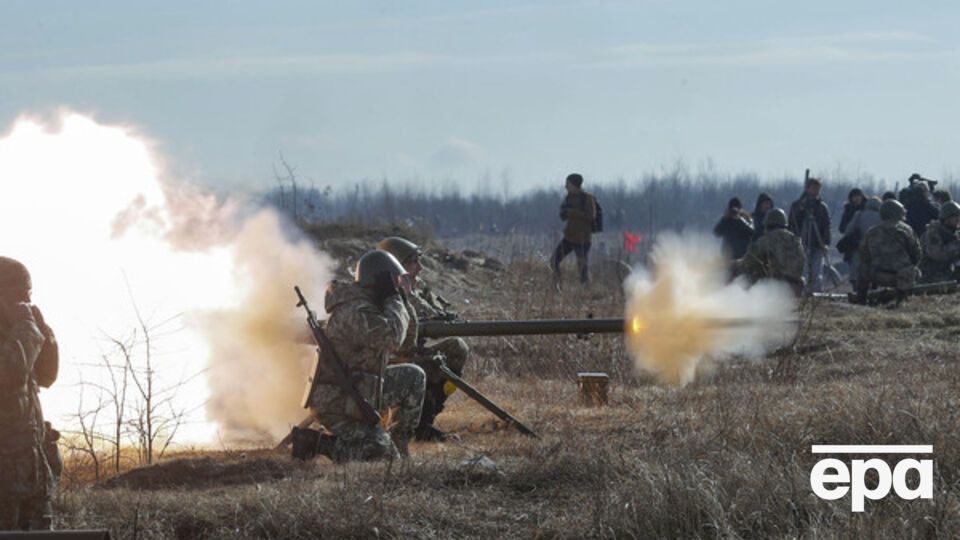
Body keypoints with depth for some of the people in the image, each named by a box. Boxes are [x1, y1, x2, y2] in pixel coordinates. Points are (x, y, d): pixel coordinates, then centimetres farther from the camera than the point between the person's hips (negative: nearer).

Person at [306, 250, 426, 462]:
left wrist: (404, 304, 2)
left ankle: (398, 445, 17)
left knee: (413, 378, 14)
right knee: (383, 456, -19)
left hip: (359, 394, 10)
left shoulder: (372, 306, 10)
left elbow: (407, 341, 17)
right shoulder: (356, 311, -22)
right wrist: (395, 301, -19)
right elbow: (392, 338, -35)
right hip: (338, 407, -10)